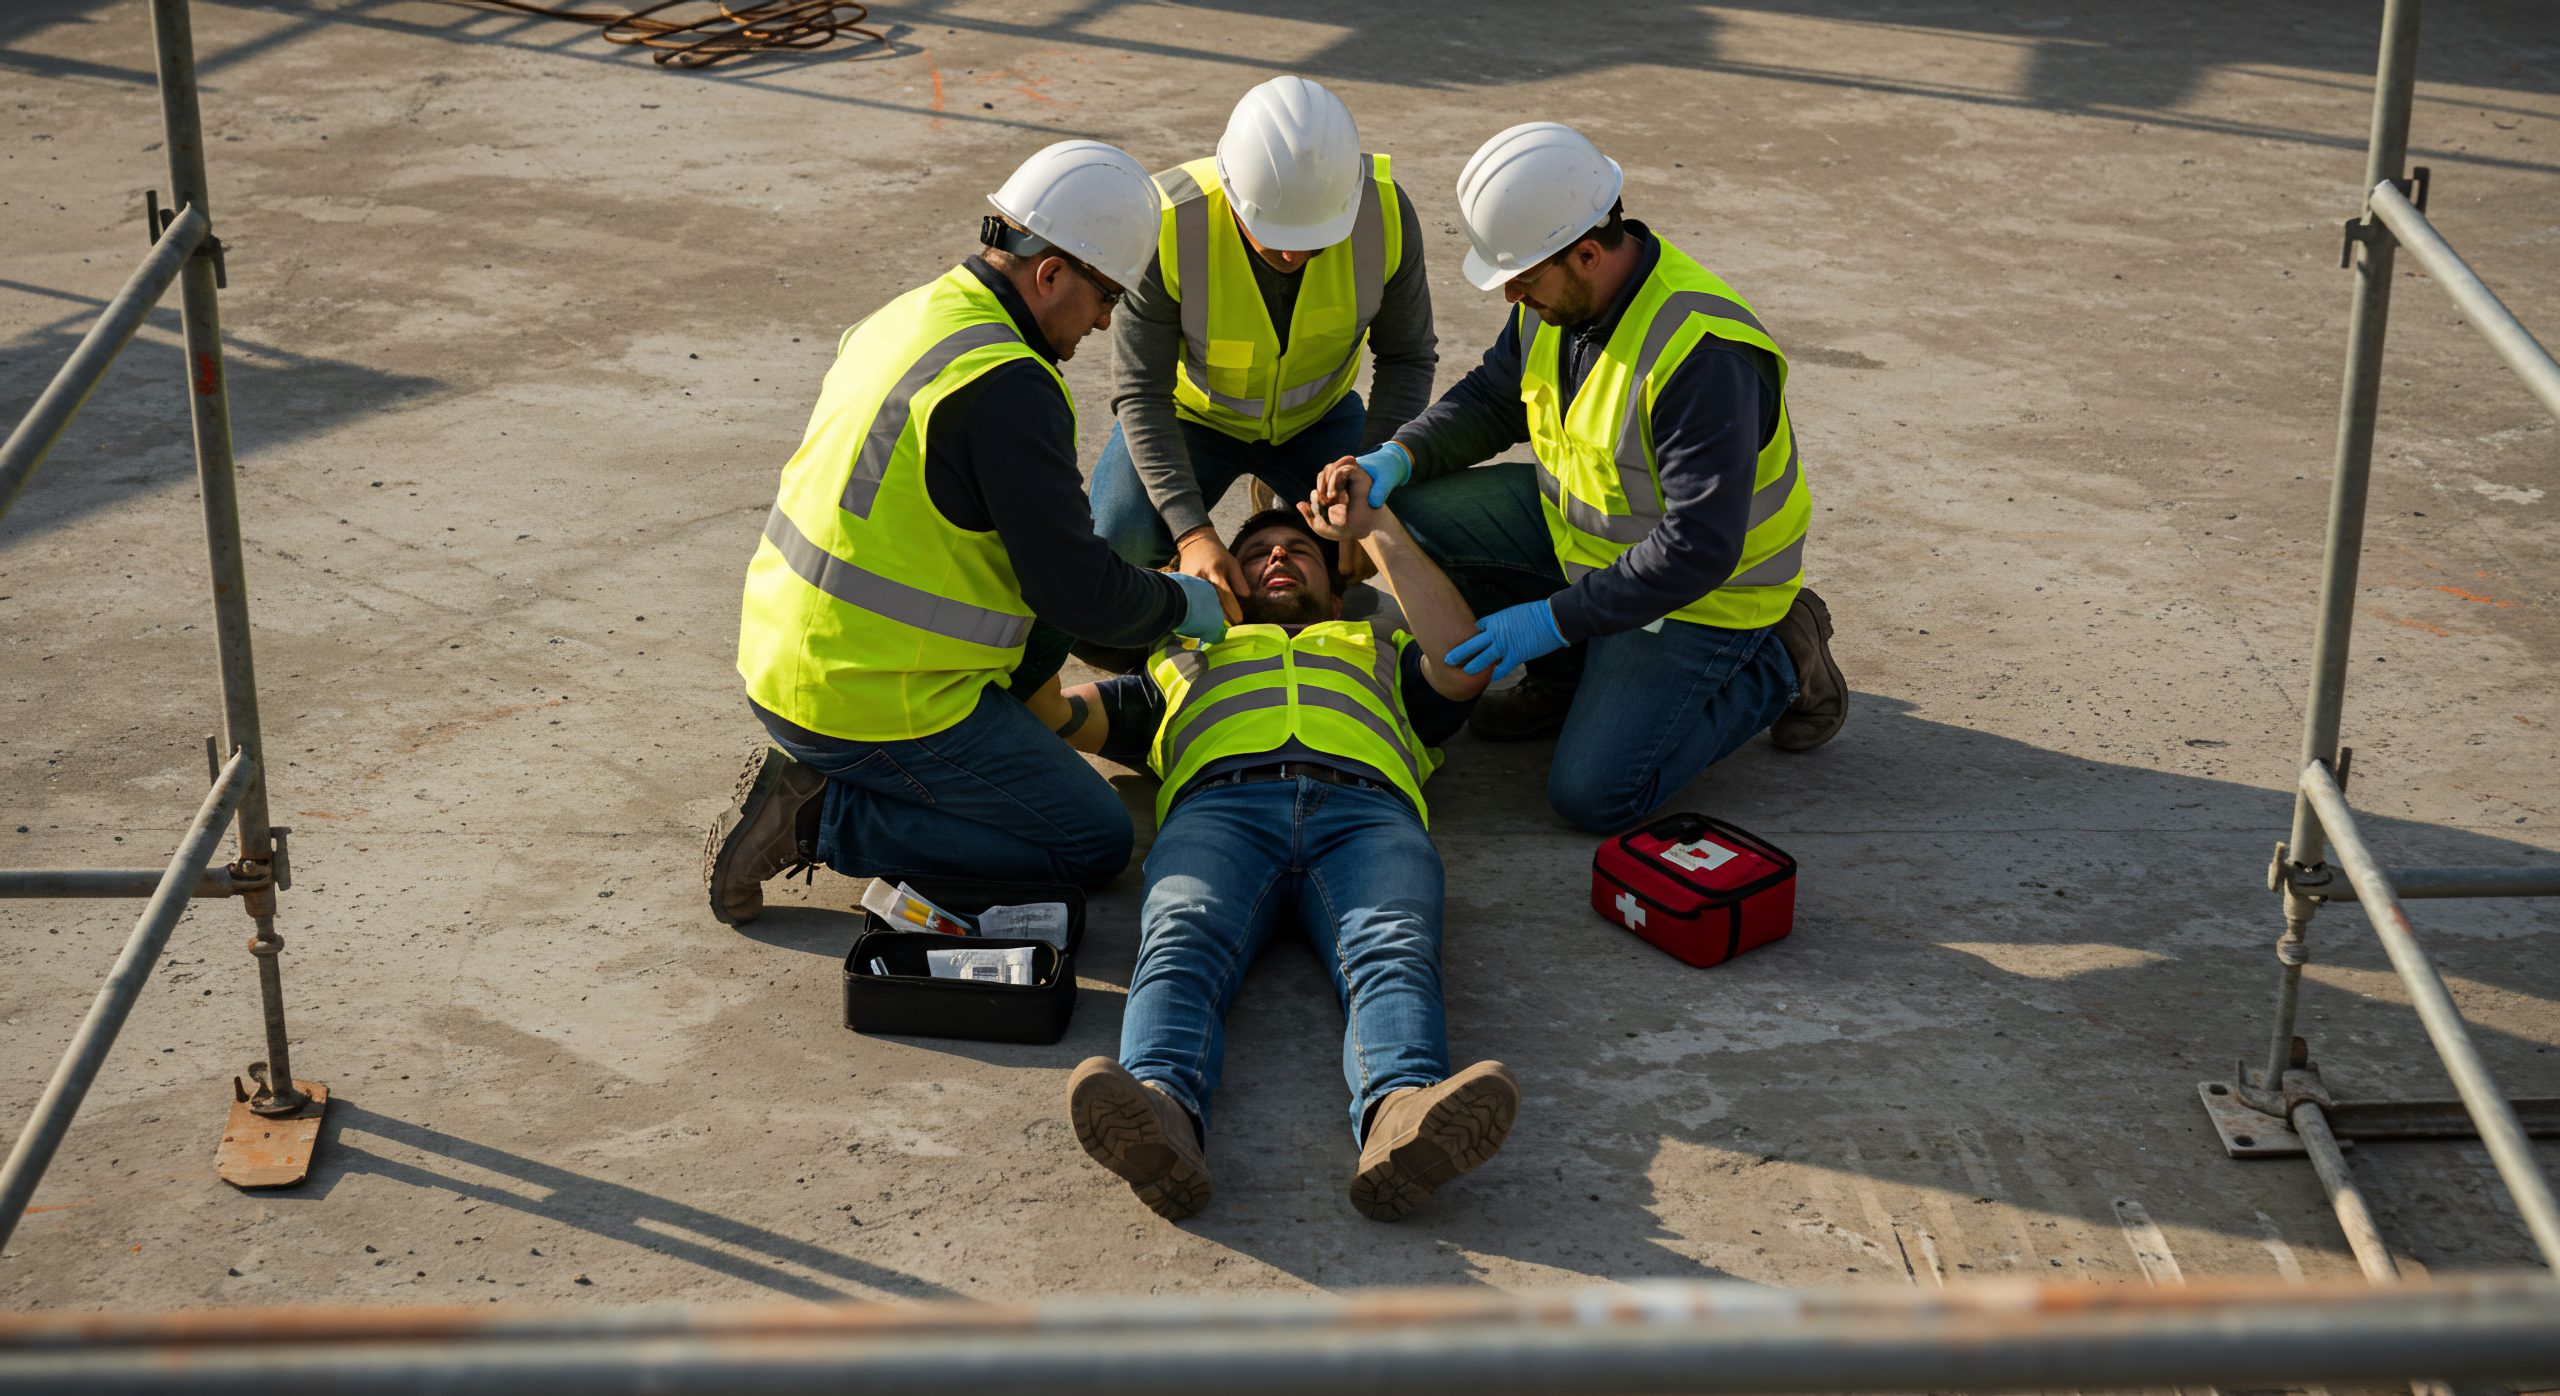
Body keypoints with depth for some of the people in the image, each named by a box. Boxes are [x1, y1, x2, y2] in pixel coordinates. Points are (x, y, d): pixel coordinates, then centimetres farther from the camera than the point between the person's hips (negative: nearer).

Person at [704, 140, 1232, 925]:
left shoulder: (910, 317, 9)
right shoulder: (1007, 387, -21)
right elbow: (1076, 591, -20)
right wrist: (1179, 605, 2)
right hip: (878, 704, -9)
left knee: (1043, 628, 26)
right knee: (1095, 845, 1)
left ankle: (819, 768, 13)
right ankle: (822, 818, -5)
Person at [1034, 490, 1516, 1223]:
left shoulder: (1381, 649, 46)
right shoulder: (1183, 658, 46)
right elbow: (1057, 713, 32)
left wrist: (1378, 530, 24)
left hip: (1366, 811, 0)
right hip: (1219, 807, 0)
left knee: (1394, 955, -36)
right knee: (1182, 945, -37)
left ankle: (1400, 1114, -66)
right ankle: (1161, 1111, -65)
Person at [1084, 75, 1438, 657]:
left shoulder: (1385, 211, -27)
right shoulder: (1170, 224, -33)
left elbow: (1408, 357, -13)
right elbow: (1142, 393, -27)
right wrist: (1192, 532, -37)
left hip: (1316, 413, 2)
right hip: (1192, 412, -2)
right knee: (1119, 542, -27)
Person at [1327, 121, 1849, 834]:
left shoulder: (1701, 355, -35)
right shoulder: (1558, 299, -10)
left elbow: (1698, 549, -34)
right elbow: (1490, 400, 8)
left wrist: (1552, 620, -29)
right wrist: (1397, 457, -11)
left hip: (1700, 588, -8)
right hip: (1582, 527, 8)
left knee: (1594, 796, -16)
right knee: (1419, 512, -8)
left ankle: (1777, 668, 6)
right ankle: (1571, 676, 10)